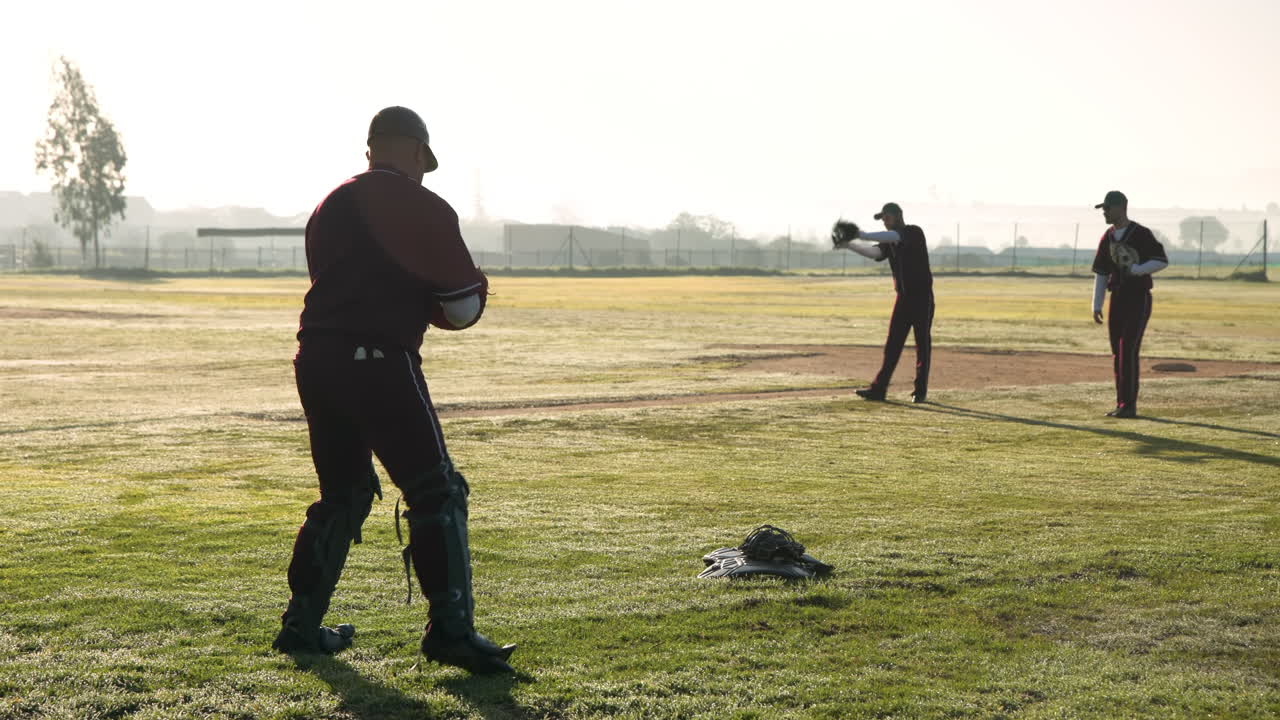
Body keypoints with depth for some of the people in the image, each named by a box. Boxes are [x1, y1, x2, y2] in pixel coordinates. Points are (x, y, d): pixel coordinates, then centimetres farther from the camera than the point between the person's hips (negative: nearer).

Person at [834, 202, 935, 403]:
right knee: (892, 344, 3)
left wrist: (864, 235, -40)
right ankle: (879, 389, 1)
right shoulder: (889, 242, 11)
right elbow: (874, 252, -9)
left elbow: (894, 237, -28)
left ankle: (921, 391, 6)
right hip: (903, 297, 6)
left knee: (923, 344, 0)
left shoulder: (914, 232, -8)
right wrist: (850, 246, -26)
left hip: (922, 297, -6)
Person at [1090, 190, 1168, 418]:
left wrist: (1136, 270, -25)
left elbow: (1162, 261, -12)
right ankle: (1122, 404, 13)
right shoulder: (1107, 239, 11)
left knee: (1128, 350, -13)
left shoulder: (1142, 234, -9)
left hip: (1139, 298, -7)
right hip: (1117, 299, 7)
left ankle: (1129, 405, -12)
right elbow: (1101, 274, 14)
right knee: (1117, 353, 7)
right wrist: (1096, 306, 8)